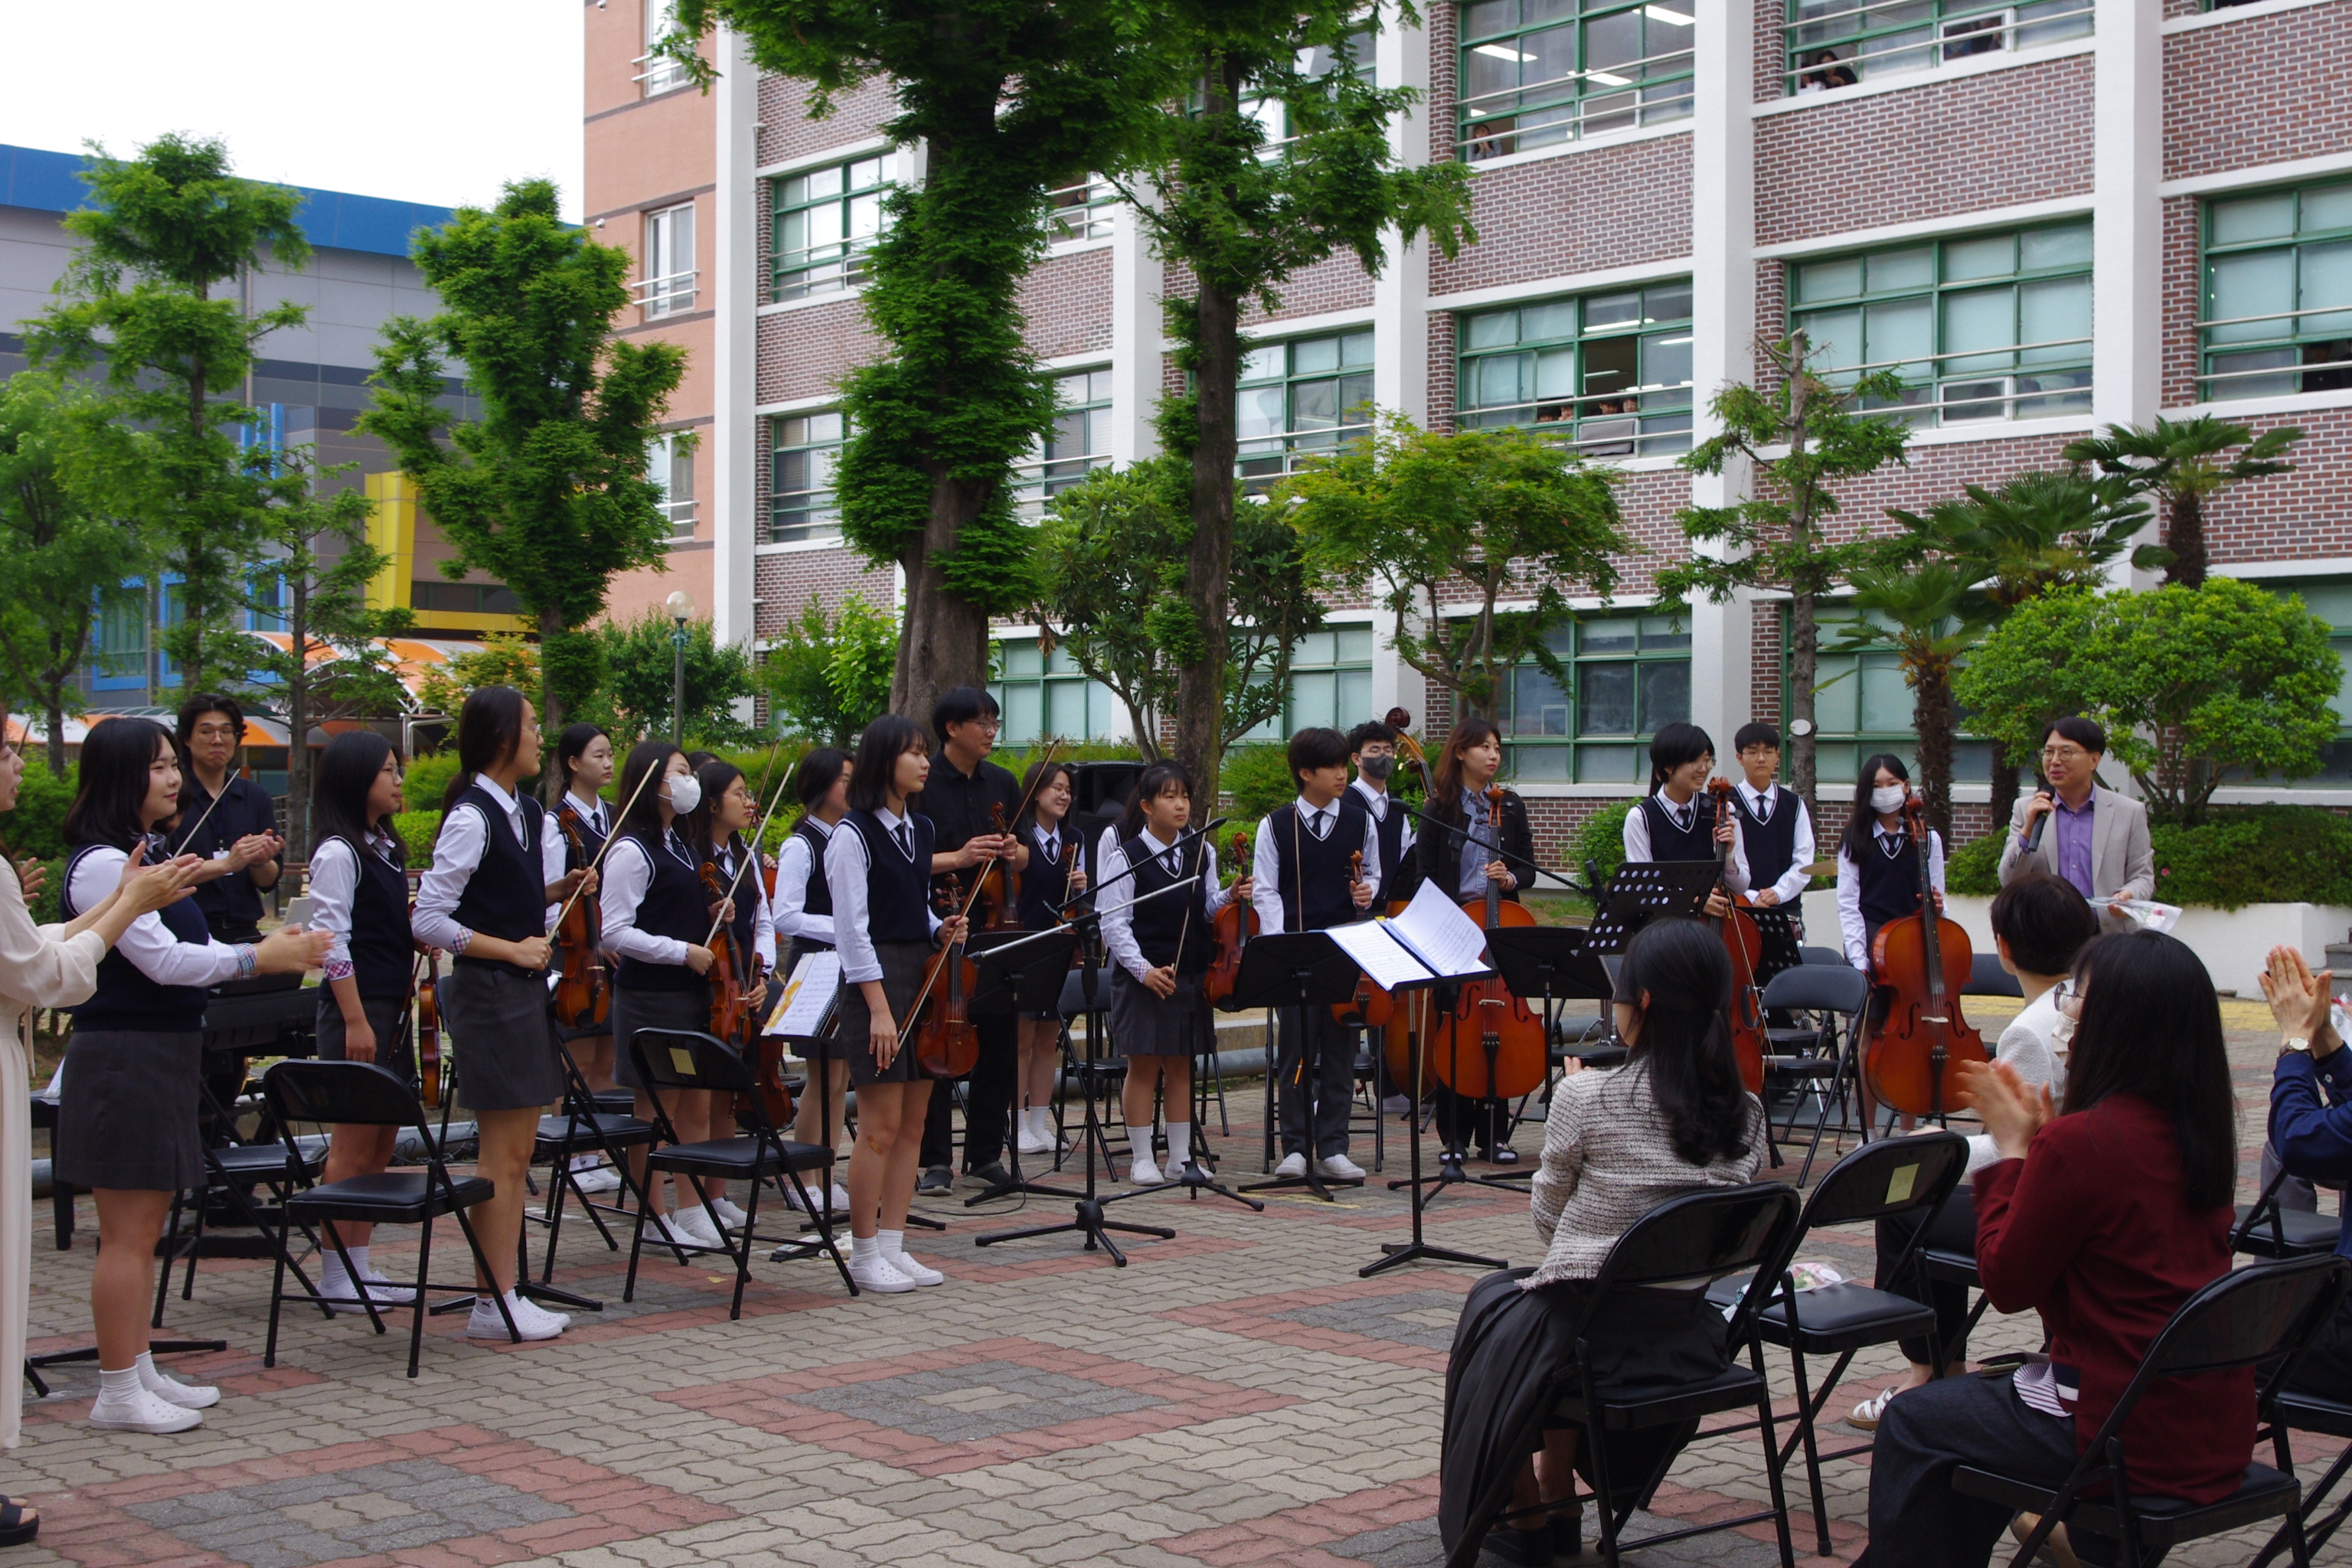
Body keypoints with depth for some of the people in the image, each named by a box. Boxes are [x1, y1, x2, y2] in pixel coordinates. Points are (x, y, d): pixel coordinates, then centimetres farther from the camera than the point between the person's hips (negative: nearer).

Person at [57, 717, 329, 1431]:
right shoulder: (101, 865, -15)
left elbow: (186, 953, 17)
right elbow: (163, 960, -21)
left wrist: (266, 949, 2)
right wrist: (260, 958, -15)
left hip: (163, 1057, 10)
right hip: (122, 1058, -10)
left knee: (143, 1229, 14)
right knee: (128, 1232, -4)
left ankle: (139, 1371, 22)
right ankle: (118, 1392, 3)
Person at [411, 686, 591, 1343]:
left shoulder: (527, 812, 10)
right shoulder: (472, 818, -15)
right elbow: (428, 920, -18)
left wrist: (560, 890, 2)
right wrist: (511, 949, -17)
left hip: (525, 992, 9)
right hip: (489, 994, -9)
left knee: (517, 1152, 11)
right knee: (503, 1154, -3)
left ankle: (508, 1293, 18)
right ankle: (493, 1305, 4)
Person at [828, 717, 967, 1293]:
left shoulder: (921, 830, 12)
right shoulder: (853, 836, -10)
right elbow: (852, 929, -14)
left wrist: (940, 930, 1)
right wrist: (879, 1008, -19)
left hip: (922, 976, 8)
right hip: (877, 980, -8)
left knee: (912, 1122, 8)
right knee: (880, 1125, -5)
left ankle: (893, 1244, 15)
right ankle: (864, 1253, 5)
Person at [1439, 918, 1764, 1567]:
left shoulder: (1587, 1098, -17)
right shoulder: (1746, 1116, -3)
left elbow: (1546, 1218, -3)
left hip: (1589, 1339, -5)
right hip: (1689, 1343, 5)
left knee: (1494, 1300, 30)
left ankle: (1522, 1514, 37)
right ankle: (1560, 1496, 42)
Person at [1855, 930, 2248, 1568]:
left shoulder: (2081, 1141, -21)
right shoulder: (2205, 1132, 3)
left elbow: (2006, 1284, -9)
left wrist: (2011, 1149, -2)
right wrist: (2041, 1137, 8)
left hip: (2135, 1439, -8)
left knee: (1913, 1424, 13)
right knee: (1983, 1404, 30)